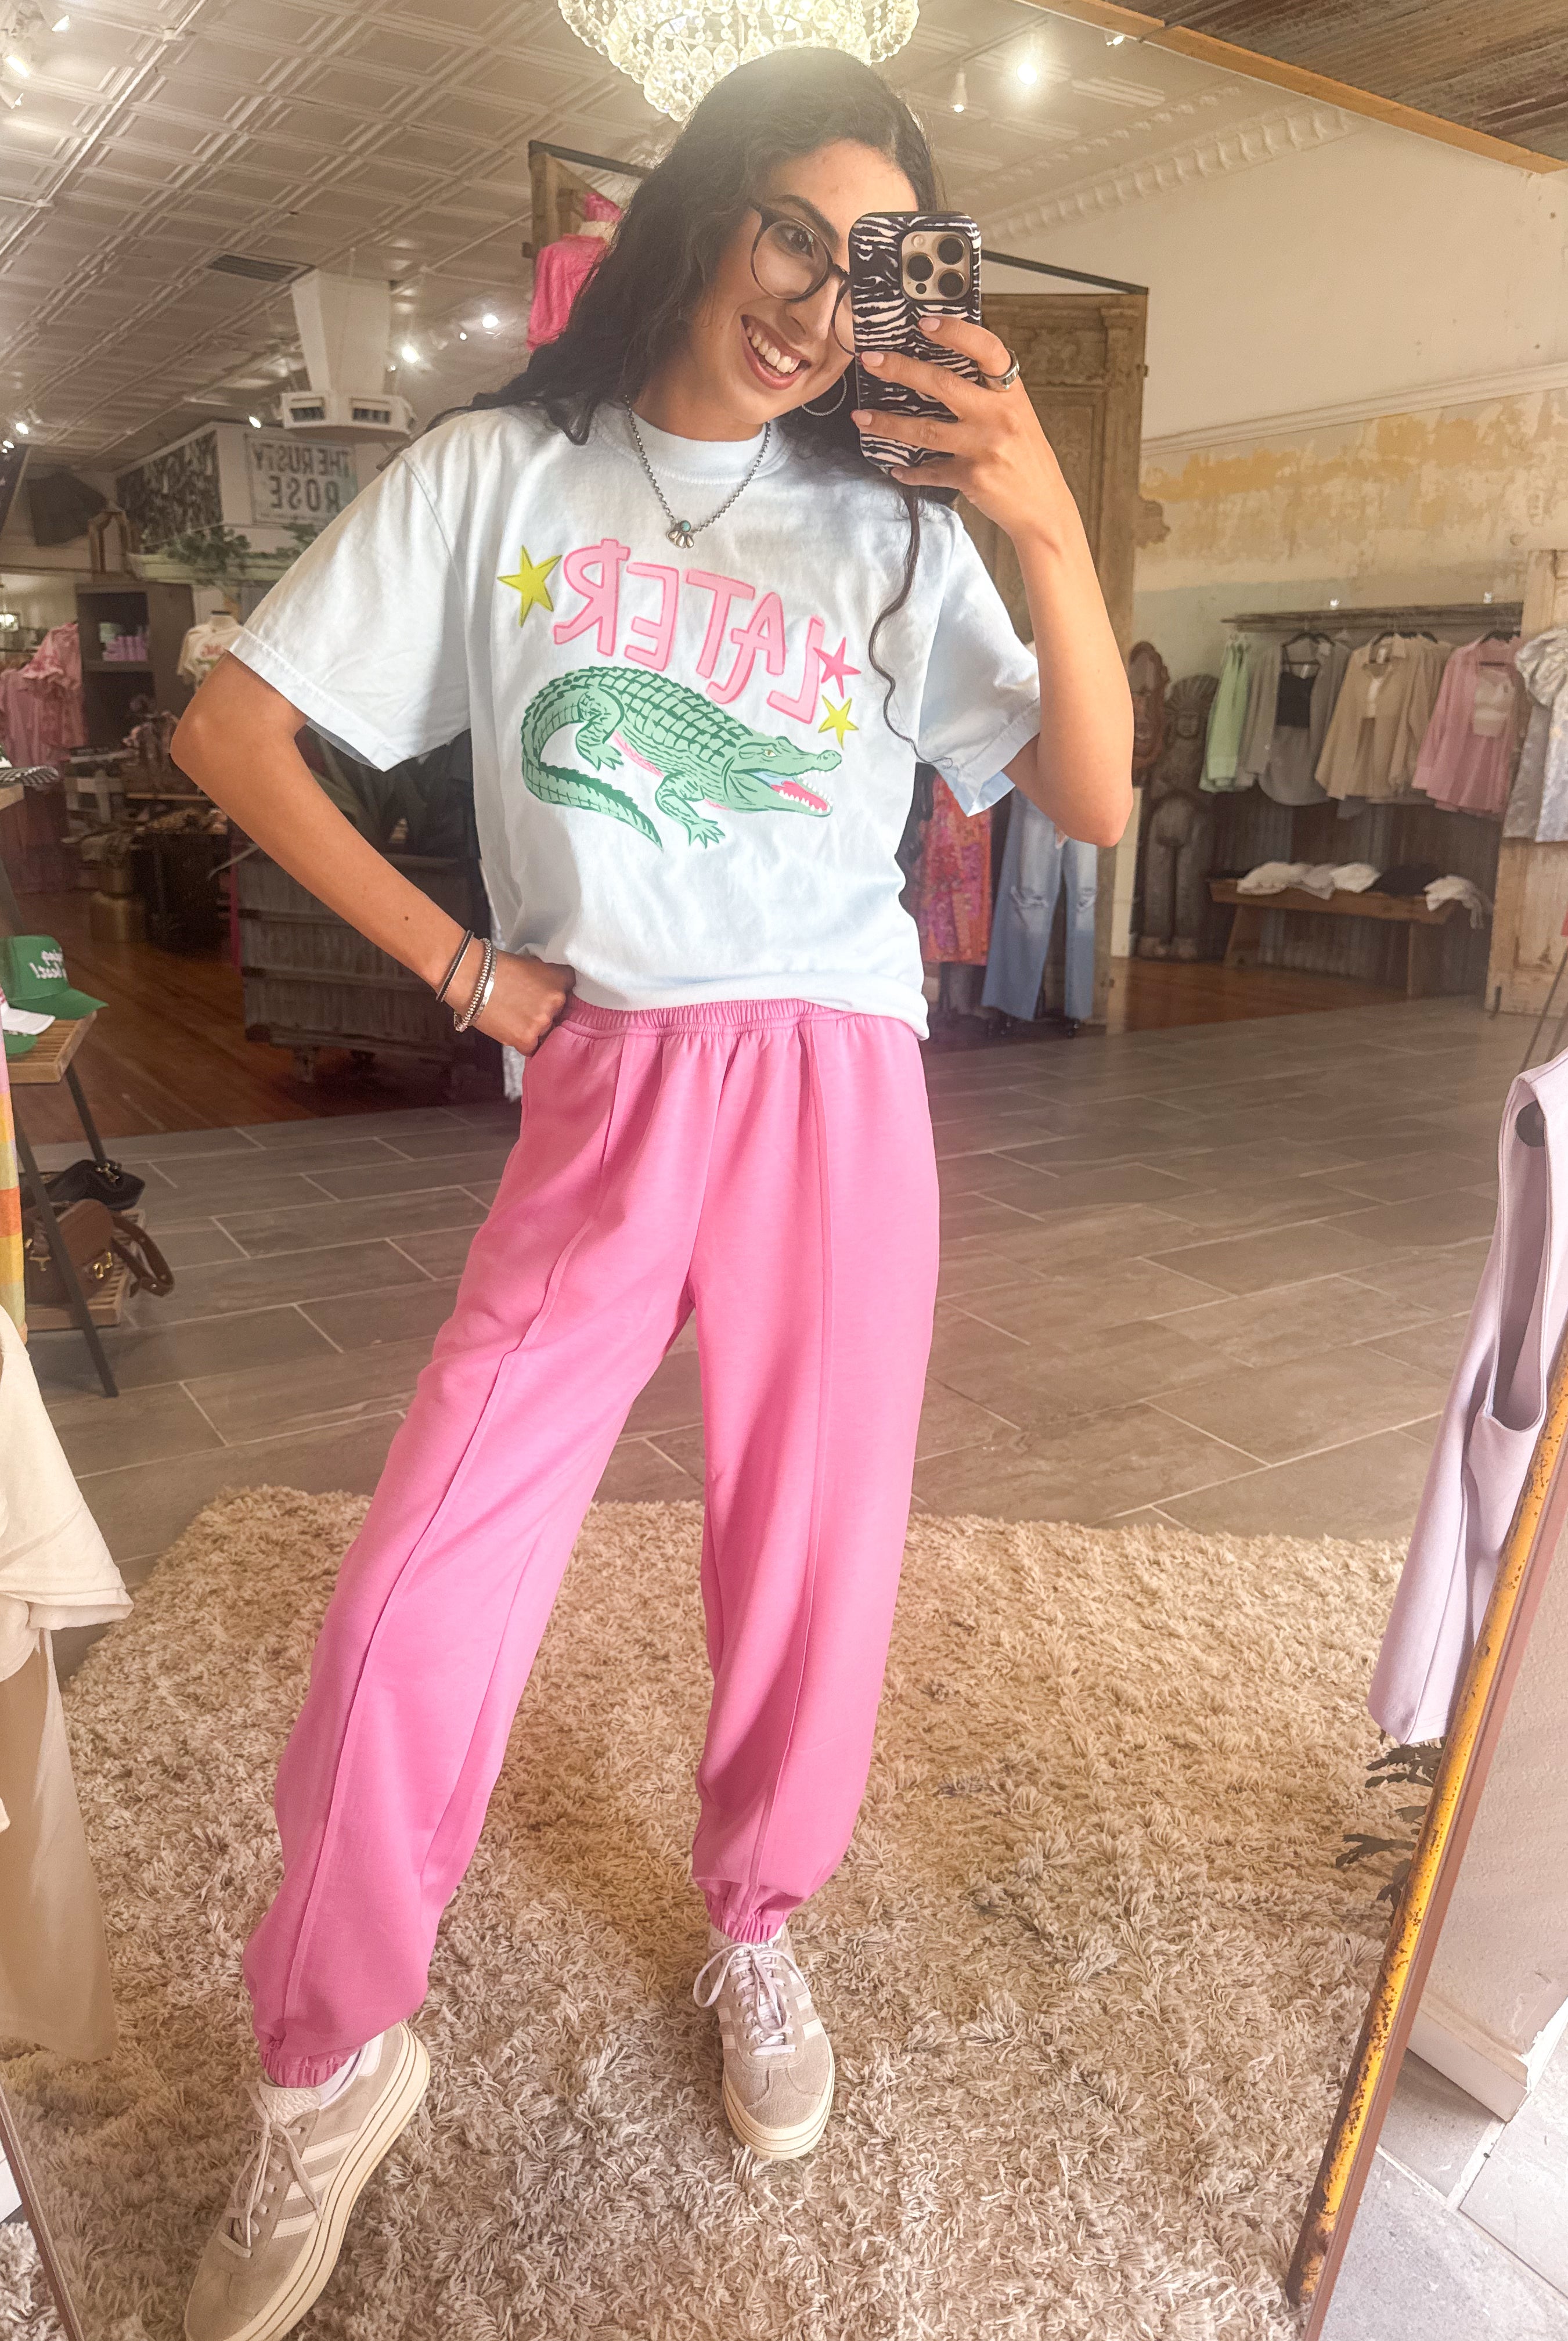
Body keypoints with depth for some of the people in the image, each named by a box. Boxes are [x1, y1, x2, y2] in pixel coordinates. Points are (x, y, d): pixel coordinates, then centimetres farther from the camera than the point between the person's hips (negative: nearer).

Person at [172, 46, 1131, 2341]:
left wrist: (1055, 537, -12)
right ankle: (331, 2066, 20)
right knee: (411, 1606, -6)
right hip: (599, 1099, -1)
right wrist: (464, 966, 0)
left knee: (811, 1577, 6)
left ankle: (756, 1932, 37)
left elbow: (1094, 803, 1)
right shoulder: (500, 474, 7)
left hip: (837, 1093, 2)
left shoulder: (896, 523, 8)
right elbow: (230, 730, 6)